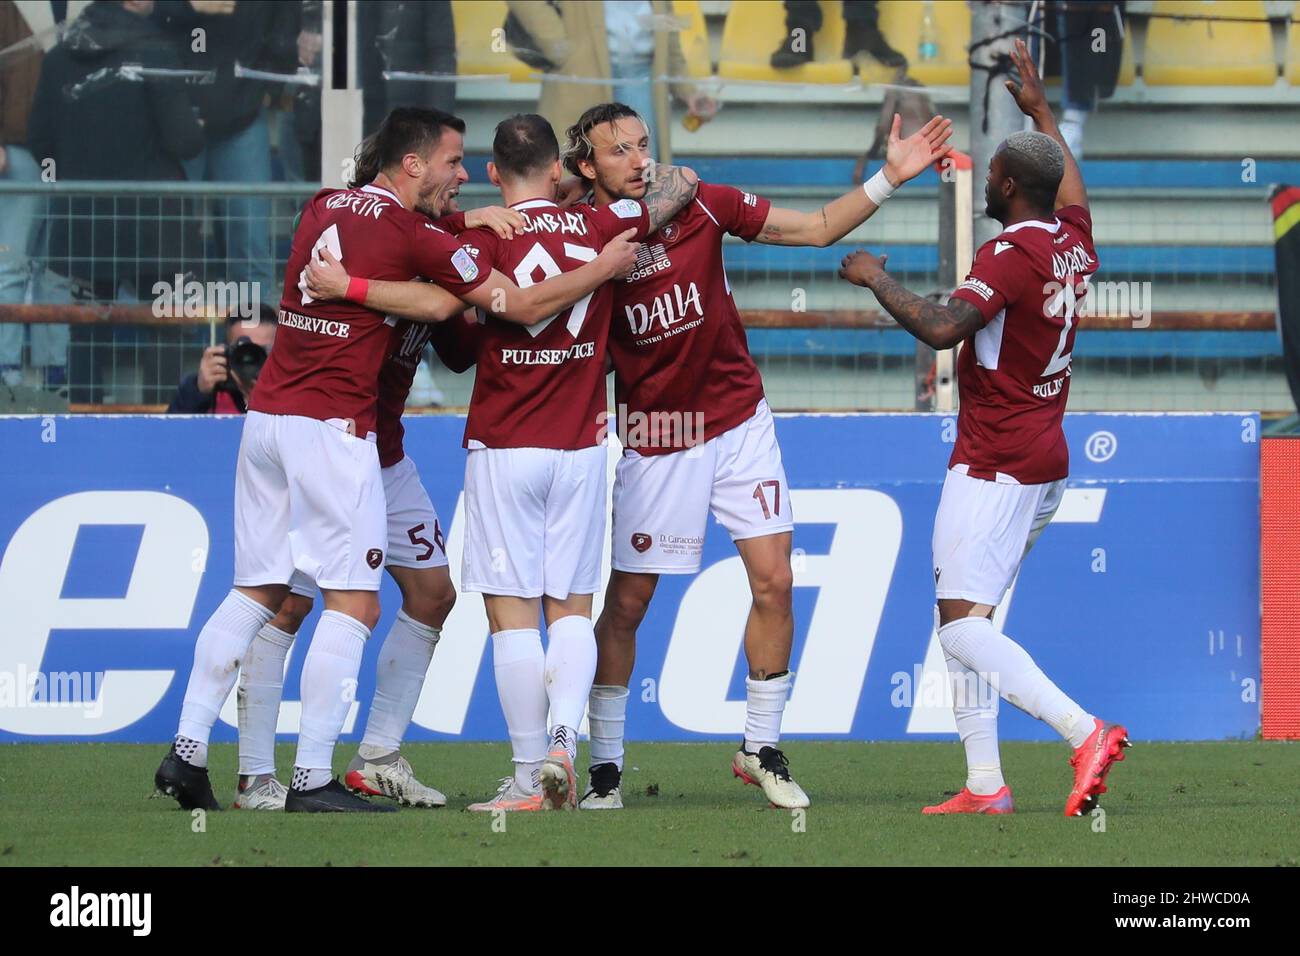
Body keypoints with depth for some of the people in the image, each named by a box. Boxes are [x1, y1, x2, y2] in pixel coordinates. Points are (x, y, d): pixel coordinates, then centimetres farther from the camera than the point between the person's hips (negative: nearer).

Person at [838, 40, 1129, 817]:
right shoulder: (1074, 240, 8)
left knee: (964, 627, -13)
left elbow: (942, 328, -29)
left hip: (995, 465, -9)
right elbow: (1072, 185, 32)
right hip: (1047, 463, 9)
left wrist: (877, 280, -14)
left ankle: (1085, 731, -25)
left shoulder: (1011, 254, -17)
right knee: (967, 620, 13)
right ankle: (985, 785, 8)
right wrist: (1041, 110, 43)